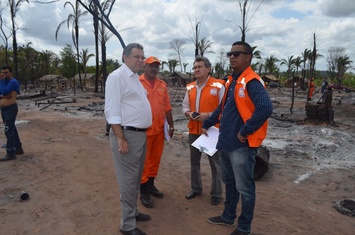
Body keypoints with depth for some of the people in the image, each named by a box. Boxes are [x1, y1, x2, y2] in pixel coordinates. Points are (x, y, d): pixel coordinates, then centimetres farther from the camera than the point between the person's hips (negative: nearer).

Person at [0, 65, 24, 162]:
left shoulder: (13, 82, -13)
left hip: (11, 109, -9)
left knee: (9, 130, -10)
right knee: (12, 129, 15)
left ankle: (10, 153, -6)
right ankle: (18, 148, 26)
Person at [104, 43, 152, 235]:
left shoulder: (135, 78, 16)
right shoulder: (117, 77, -11)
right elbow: (112, 111, -18)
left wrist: (142, 133, 17)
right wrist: (121, 139, -22)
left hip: (140, 134, 9)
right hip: (127, 134, -9)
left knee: (136, 178, 19)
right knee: (128, 180, 0)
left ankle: (132, 211, 35)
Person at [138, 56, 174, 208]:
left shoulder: (162, 85, 9)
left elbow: (167, 107, 12)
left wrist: (171, 125, 12)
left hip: (159, 129, 6)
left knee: (155, 159, 15)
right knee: (143, 160, 4)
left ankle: (151, 184, 32)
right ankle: (143, 191, 17)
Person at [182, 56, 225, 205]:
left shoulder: (218, 86, -10)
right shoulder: (190, 87, 8)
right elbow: (185, 106, 15)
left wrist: (209, 115, -22)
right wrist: (189, 113, -7)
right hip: (194, 130, 6)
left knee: (214, 162, 7)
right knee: (194, 161, 16)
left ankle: (216, 193, 23)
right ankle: (196, 188, 35)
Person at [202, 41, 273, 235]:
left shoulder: (252, 81, -16)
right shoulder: (231, 81, 13)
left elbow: (265, 108, -31)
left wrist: (244, 132, -24)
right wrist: (207, 124, 22)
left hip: (242, 144, -9)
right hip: (226, 141, 9)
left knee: (244, 188, 7)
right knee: (229, 183, 22)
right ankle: (228, 217, 41)